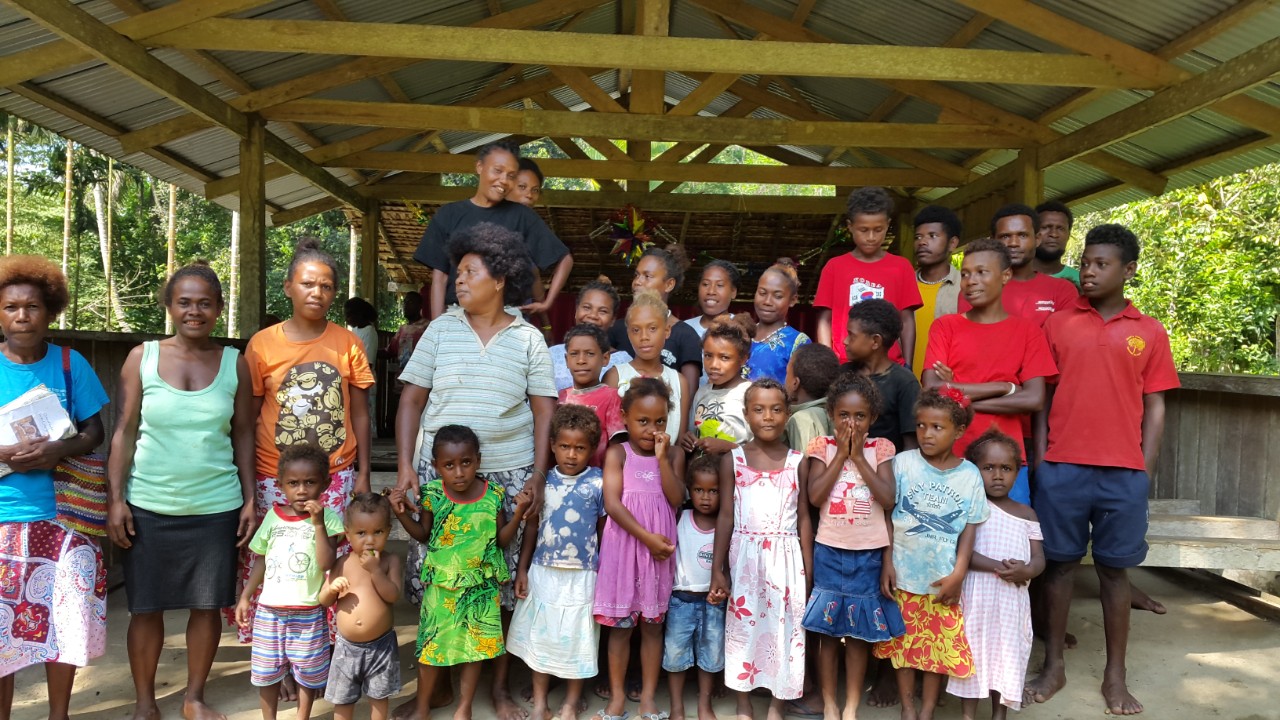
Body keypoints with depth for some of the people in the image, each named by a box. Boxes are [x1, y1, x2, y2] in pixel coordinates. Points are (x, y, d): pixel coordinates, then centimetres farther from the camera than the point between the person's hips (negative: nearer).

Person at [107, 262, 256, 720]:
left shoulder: (234, 363, 1)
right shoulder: (142, 357, -1)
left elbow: (243, 436, 4)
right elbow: (124, 432, 1)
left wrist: (250, 500, 1)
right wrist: (116, 499, -4)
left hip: (216, 506, 1)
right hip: (148, 506, 0)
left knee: (208, 604, 8)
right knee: (146, 607, 8)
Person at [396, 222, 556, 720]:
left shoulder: (529, 339, 3)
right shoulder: (440, 330, 5)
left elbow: (544, 410, 2)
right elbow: (411, 400, 4)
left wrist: (538, 476, -7)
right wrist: (405, 466, -5)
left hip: (508, 474, -1)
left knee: (504, 583, 4)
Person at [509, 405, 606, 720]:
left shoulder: (599, 483, -8)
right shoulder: (543, 481, -1)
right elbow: (532, 527, 6)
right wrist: (522, 570, 5)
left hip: (582, 576, -2)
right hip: (543, 573, 3)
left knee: (577, 639, 9)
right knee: (540, 636, 12)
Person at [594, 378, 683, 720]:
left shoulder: (667, 454, 5)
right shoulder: (618, 453, -4)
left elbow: (676, 499, -7)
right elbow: (612, 504, -13)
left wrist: (662, 458, -13)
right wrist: (646, 536, -19)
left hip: (659, 549, 3)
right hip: (625, 546, -3)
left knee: (652, 625, 11)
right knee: (620, 625, 7)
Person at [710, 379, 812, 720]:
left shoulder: (798, 462, 1)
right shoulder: (733, 459, -1)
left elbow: (803, 518, 5)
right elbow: (726, 516, 0)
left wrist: (808, 570, 3)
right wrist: (718, 569, -2)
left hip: (785, 556, 1)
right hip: (745, 555, 0)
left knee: (784, 626, 6)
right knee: (743, 625, 7)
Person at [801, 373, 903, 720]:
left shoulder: (880, 449, -1)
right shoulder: (822, 447, -2)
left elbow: (887, 499, -13)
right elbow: (815, 496, -14)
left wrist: (858, 457, -13)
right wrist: (841, 454, -13)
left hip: (868, 554, 0)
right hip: (829, 552, 0)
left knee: (860, 633, 10)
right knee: (828, 632, 8)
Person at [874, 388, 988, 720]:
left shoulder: (969, 475, -4)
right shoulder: (903, 463, -6)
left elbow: (969, 529, -2)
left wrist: (959, 574, -9)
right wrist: (886, 562, -8)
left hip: (943, 576, 0)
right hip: (903, 571, 0)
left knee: (939, 644, 8)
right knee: (903, 641, 10)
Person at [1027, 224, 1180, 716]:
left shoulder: (1150, 333, 6)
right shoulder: (1056, 324, 5)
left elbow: (1154, 407, 7)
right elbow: (1042, 396, 6)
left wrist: (1145, 471, 1)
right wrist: (1040, 461, 0)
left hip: (1124, 472, 0)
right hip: (1062, 468, 0)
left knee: (1115, 570, 8)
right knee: (1059, 563, 7)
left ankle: (1116, 675, 20)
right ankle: (1053, 665, 19)